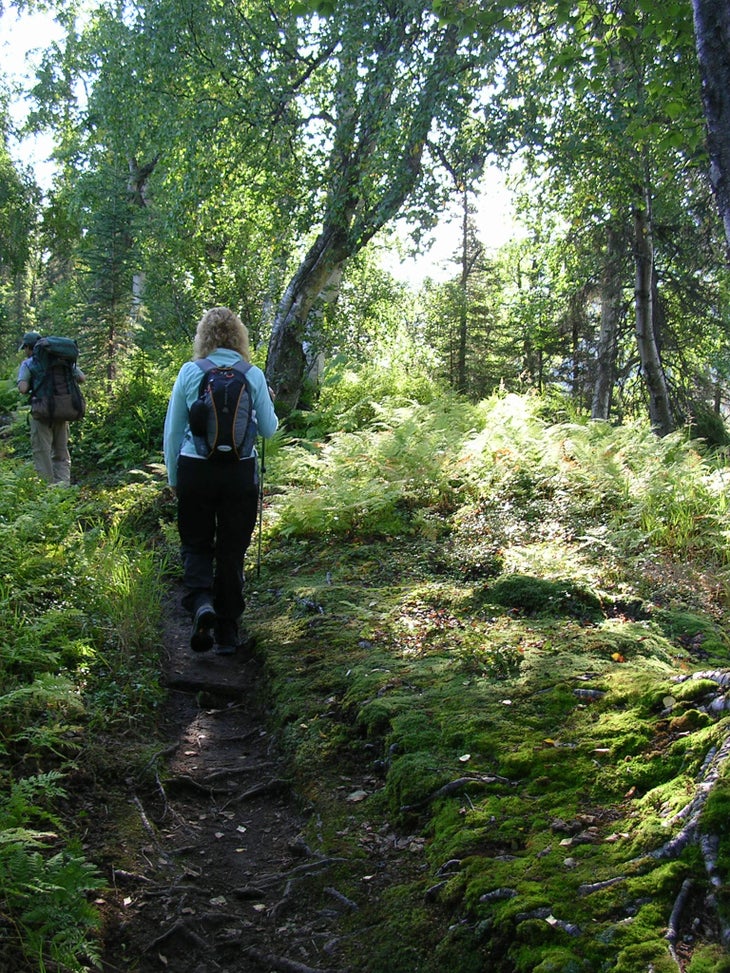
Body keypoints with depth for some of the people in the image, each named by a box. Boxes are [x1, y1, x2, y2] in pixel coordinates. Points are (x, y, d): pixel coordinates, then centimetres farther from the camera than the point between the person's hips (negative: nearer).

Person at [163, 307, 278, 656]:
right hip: (240, 472, 1)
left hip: (195, 470, 0)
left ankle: (200, 602, -12)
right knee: (232, 550, 12)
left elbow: (173, 431, 1)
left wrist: (173, 477, 13)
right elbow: (268, 430, 5)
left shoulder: (189, 372, -3)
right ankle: (226, 632, 18)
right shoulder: (253, 375, -2)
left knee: (196, 544, 15)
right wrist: (269, 404, 26)